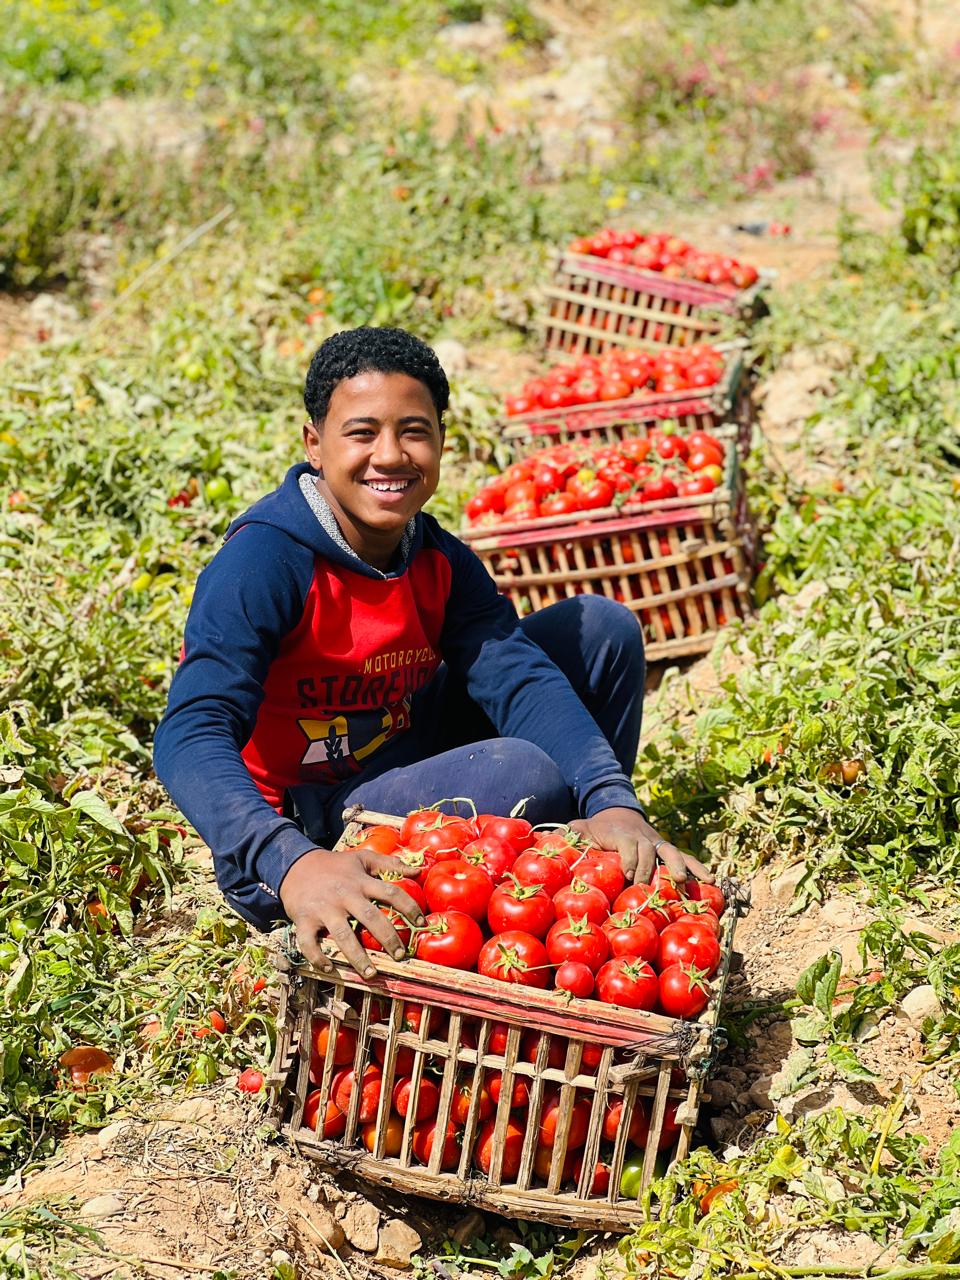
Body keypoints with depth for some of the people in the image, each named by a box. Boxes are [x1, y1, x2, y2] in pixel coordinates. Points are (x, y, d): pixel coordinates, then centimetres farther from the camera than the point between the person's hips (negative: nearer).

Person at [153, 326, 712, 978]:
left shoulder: (441, 562, -4)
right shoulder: (261, 562, -25)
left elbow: (520, 678, -16)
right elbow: (192, 737, -36)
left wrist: (611, 802, -36)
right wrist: (293, 866, -55)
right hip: (300, 817, -7)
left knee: (603, 628, 1)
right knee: (523, 774, -32)